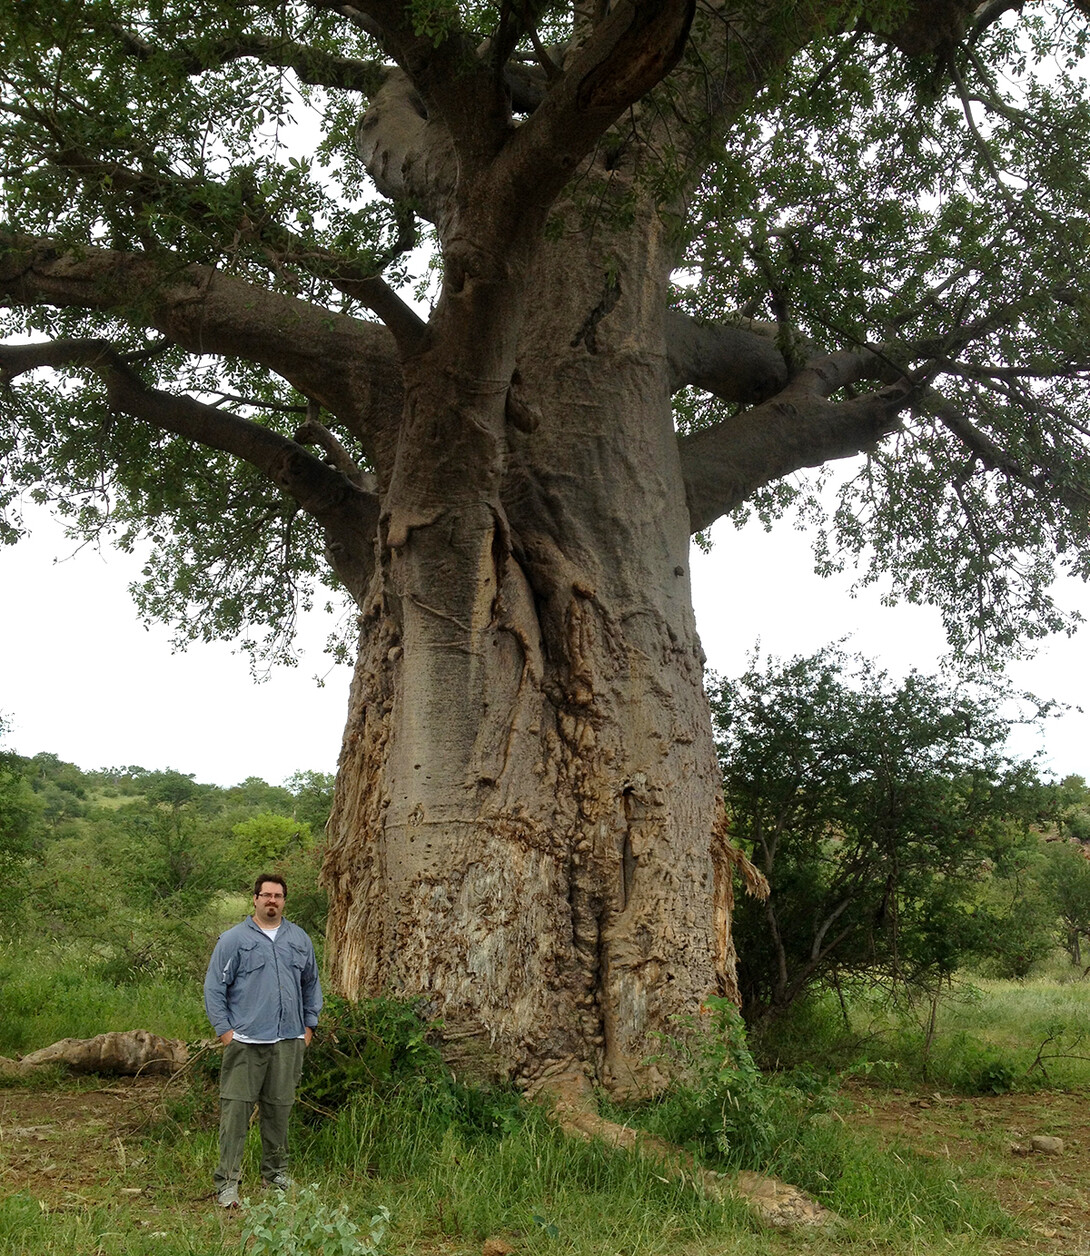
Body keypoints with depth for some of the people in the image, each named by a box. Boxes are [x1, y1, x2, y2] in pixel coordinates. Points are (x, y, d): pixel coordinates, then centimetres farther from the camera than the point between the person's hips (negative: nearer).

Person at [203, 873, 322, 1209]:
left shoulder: (299, 939, 12)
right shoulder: (233, 939, -2)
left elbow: (311, 984, 21)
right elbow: (215, 988, -1)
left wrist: (309, 1025, 15)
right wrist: (224, 1030, -7)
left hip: (288, 1042, 4)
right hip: (245, 1042, -4)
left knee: (279, 1108, 11)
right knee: (236, 1109, -6)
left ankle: (276, 1173, 24)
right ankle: (227, 1181, 0)